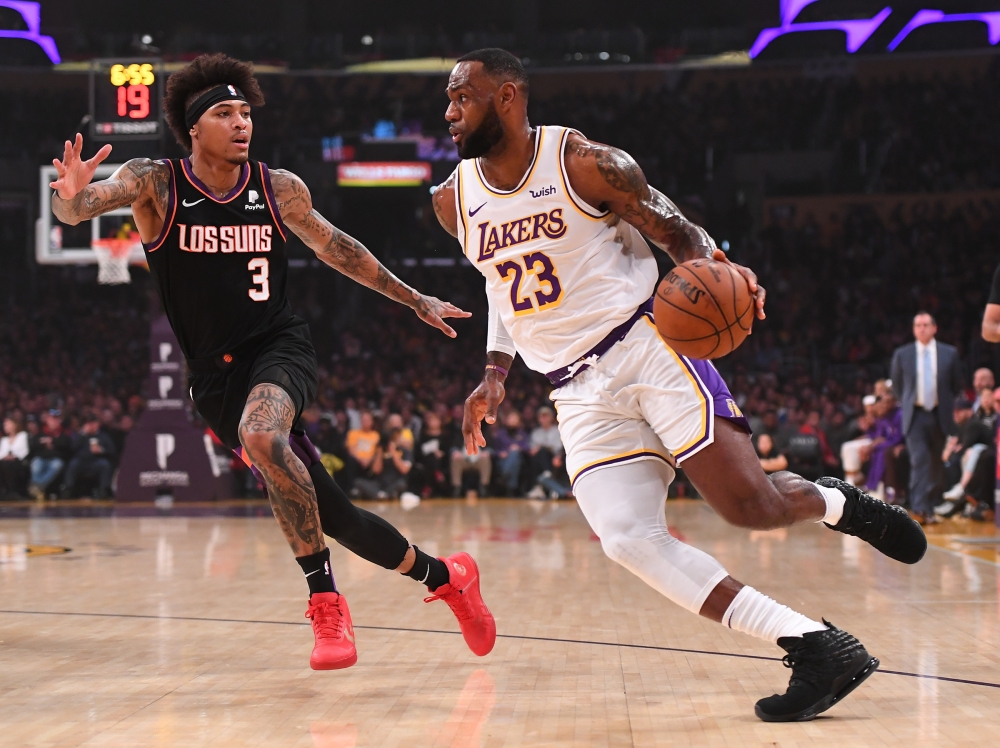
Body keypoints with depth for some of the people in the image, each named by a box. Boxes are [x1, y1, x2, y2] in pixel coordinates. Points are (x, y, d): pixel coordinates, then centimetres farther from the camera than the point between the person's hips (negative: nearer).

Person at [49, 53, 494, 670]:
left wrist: (415, 301, 19)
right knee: (328, 514, 3)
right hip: (216, 374, 1)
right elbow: (79, 207, -23)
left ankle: (326, 599, -25)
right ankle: (443, 577, 25)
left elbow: (334, 247, 15)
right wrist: (73, 196, -48)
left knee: (260, 438, -36)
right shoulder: (154, 184, -7)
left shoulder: (281, 190, -2)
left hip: (280, 348, -1)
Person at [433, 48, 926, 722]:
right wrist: (495, 374, 14)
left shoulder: (585, 162, -7)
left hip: (646, 345, -4)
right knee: (630, 541, -18)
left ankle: (837, 503, 22)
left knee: (752, 506, -16)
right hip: (581, 394, 4)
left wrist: (714, 269, -24)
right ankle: (816, 649, -16)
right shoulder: (454, 202, 7)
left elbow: (678, 232, -2)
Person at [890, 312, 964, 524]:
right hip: (915, 416, -2)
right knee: (919, 460, -14)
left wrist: (946, 402, 12)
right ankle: (920, 509, -20)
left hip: (940, 415, 2)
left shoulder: (949, 353, 2)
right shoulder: (902, 354, 2)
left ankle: (931, 507, 18)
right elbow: (896, 385, 14)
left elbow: (957, 383, 13)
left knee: (937, 463, 7)